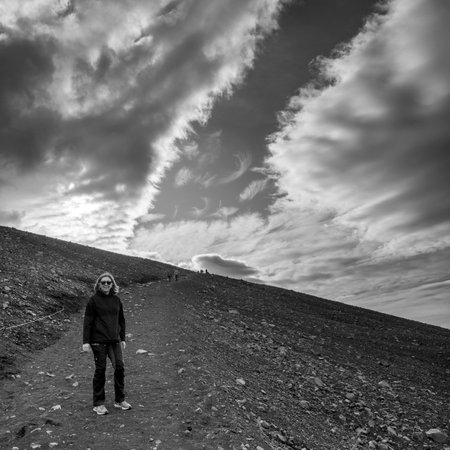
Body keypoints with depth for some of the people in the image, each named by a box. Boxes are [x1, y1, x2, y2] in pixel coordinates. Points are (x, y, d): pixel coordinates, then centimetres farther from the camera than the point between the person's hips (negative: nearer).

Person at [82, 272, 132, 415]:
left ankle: (120, 400, 18)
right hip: (98, 341, -4)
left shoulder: (116, 300, 9)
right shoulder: (94, 300, -3)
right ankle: (99, 404, 15)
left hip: (114, 340, 4)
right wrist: (86, 341, -7)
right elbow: (87, 321, -4)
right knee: (100, 370, 1)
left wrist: (122, 339, 15)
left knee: (119, 367, 1)